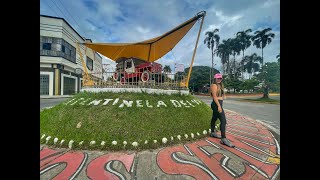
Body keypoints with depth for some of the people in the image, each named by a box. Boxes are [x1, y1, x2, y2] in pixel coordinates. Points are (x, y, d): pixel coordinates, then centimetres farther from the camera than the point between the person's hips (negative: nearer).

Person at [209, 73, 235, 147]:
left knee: (214, 118, 17)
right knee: (223, 120, -13)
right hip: (216, 104, -10)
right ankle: (223, 139, -11)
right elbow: (214, 96, -20)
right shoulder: (214, 85, -12)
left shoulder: (219, 85, 18)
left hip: (218, 104, 10)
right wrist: (219, 106, -25)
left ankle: (213, 133, 30)